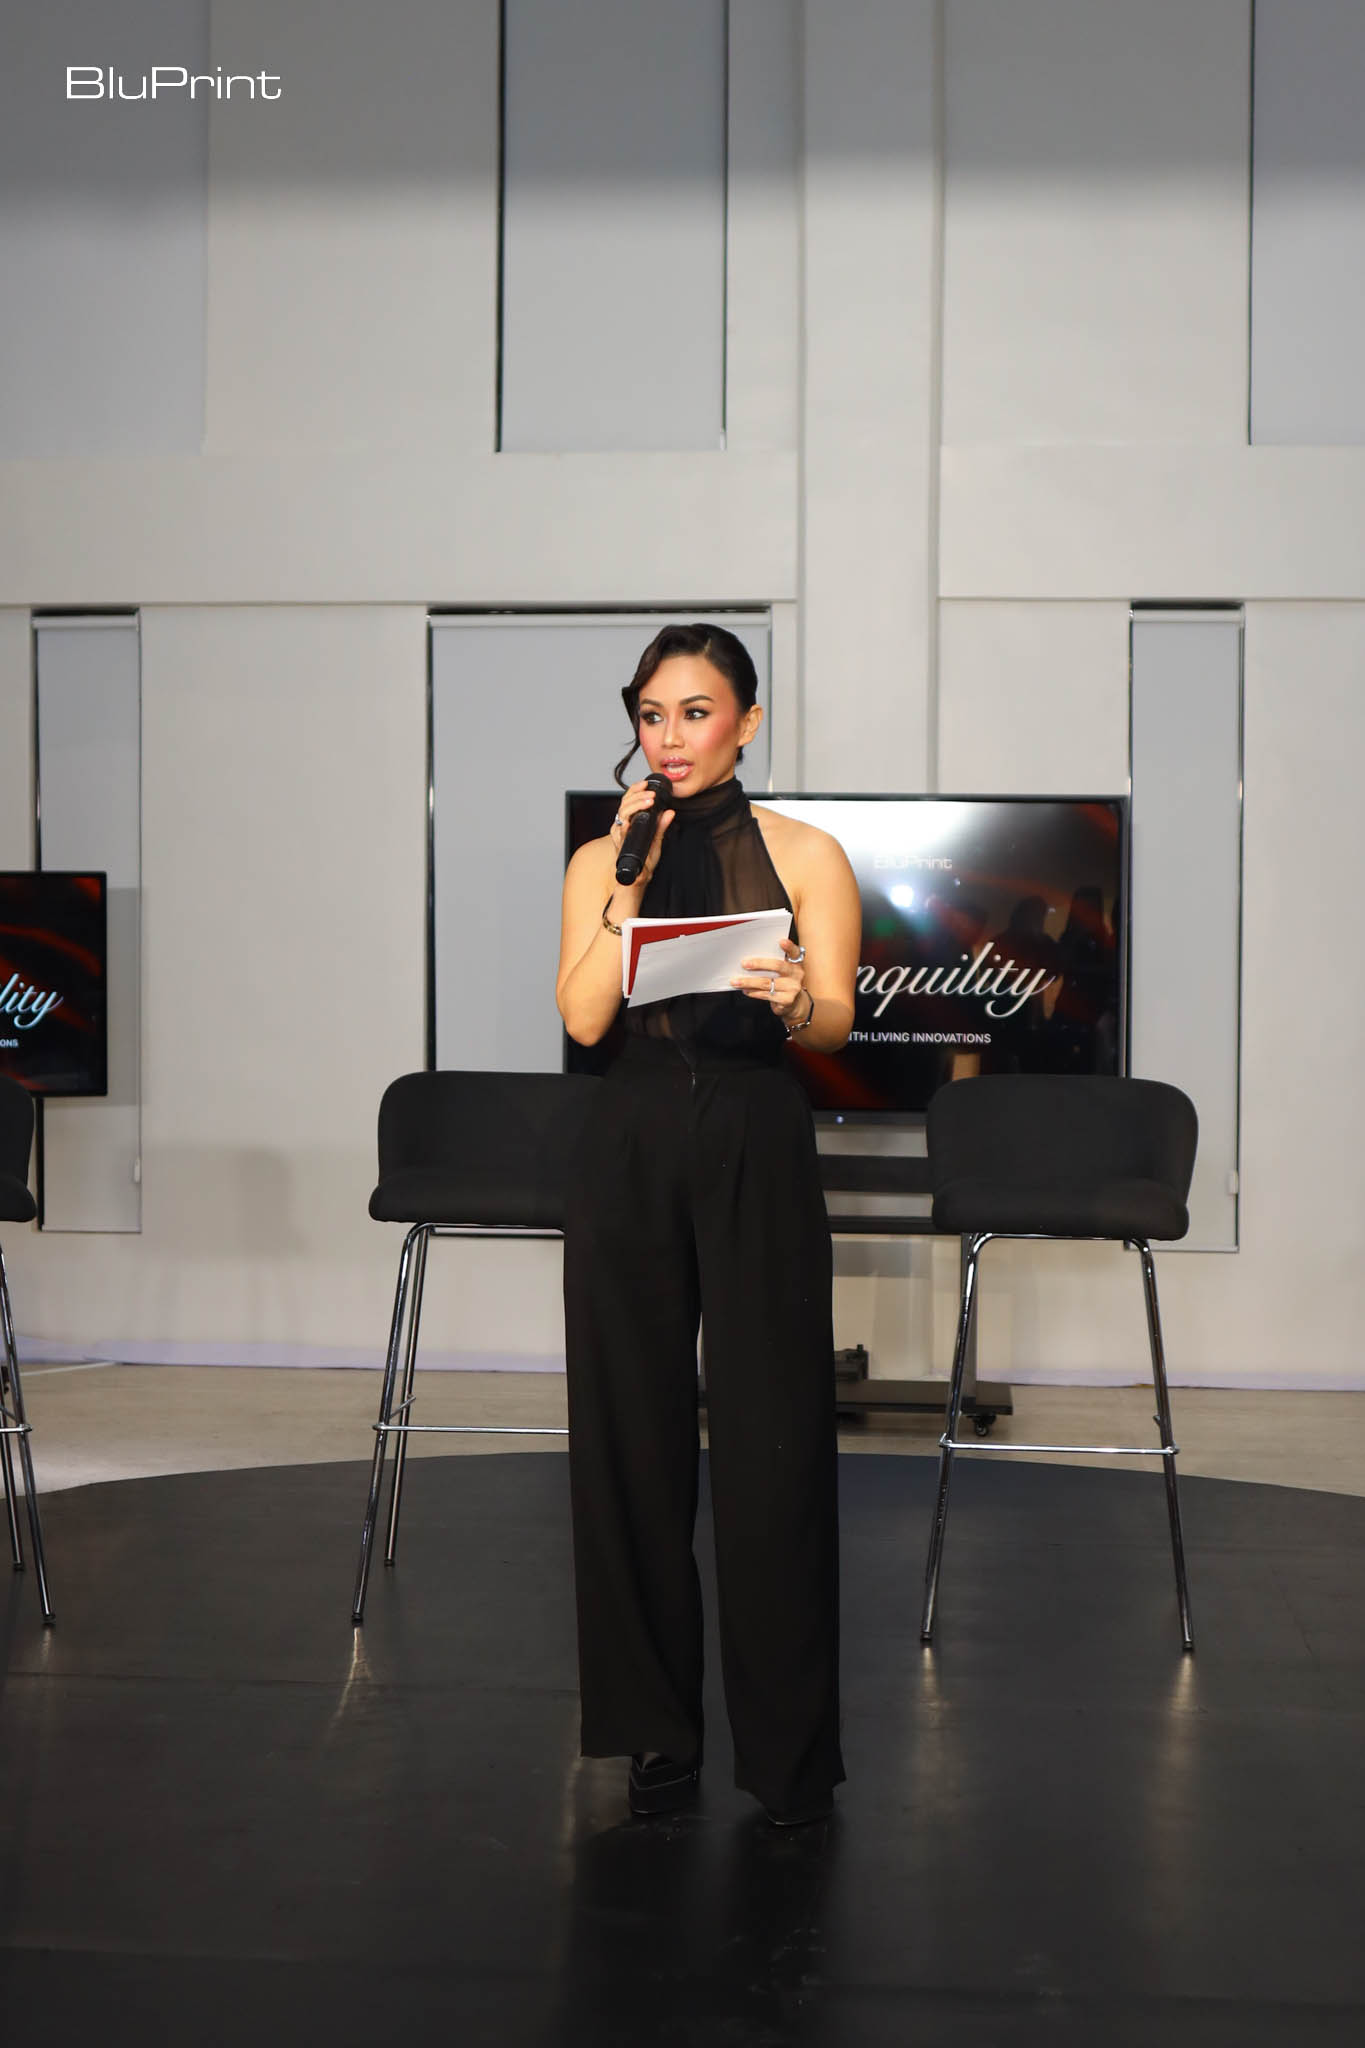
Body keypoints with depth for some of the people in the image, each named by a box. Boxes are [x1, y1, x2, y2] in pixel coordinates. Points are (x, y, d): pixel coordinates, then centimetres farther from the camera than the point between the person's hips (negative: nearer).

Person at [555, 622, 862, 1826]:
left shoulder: (806, 857, 6)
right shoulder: (602, 860, 11)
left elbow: (836, 1023, -3)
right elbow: (583, 1016, -3)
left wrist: (790, 1000, -25)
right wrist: (633, 874, -8)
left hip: (757, 1150, -2)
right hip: (632, 1149, 2)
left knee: (770, 1441, -3)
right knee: (633, 1438, 3)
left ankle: (790, 1750, 9)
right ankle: (654, 1734, 17)